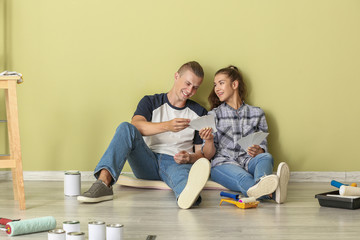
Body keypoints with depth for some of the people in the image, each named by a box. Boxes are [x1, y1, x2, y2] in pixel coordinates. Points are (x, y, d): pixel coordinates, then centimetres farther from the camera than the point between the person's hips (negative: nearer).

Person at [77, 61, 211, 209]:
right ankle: (103, 182, -42)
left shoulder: (199, 113, 14)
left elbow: (202, 152, 12)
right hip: (148, 162, 1)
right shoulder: (150, 102, 10)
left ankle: (187, 195, -79)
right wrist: (167, 126, -30)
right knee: (126, 128, -25)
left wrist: (189, 158, -13)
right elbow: (136, 125, -12)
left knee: (182, 172, -40)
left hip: (176, 162, -1)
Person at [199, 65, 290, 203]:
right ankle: (271, 191, -71)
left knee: (266, 157, -34)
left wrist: (258, 151, -11)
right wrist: (209, 140, -14)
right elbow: (208, 155, 8)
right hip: (223, 163, -2)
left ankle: (262, 184, -68)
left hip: (248, 161, 2)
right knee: (242, 177, -38)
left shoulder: (256, 113, 17)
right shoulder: (214, 115, 14)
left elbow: (264, 147, 14)